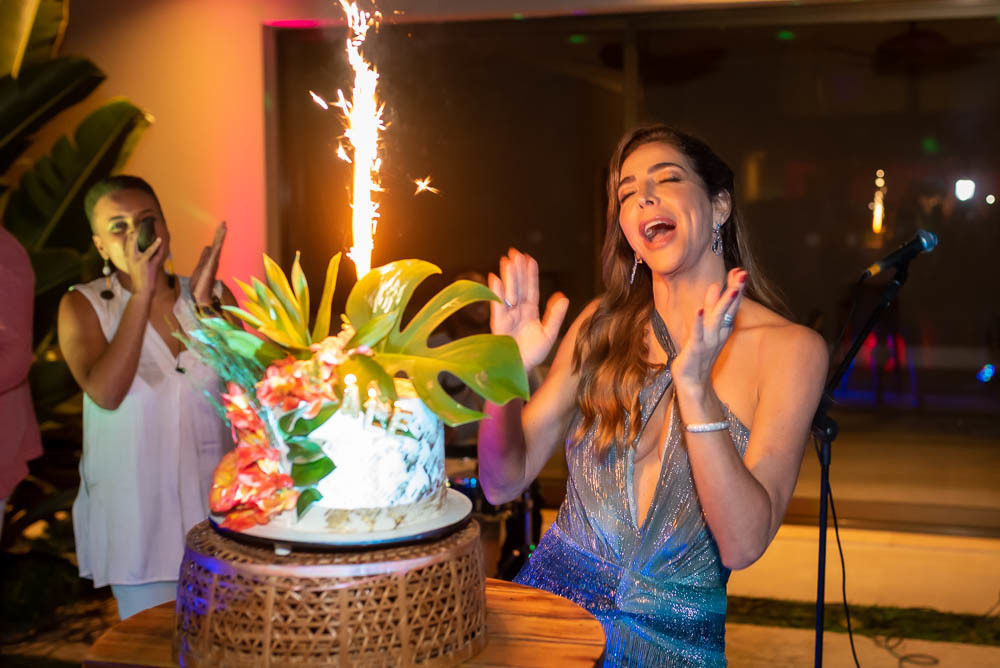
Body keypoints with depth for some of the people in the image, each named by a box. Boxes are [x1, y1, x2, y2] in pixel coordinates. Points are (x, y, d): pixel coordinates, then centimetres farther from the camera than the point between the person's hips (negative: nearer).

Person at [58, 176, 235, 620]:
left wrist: (204, 301, -17)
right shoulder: (83, 306, -2)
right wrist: (142, 294, -19)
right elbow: (106, 393, -19)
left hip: (215, 501, 2)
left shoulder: (213, 295, 4)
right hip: (136, 513, -2)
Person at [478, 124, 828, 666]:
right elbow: (505, 483, 2)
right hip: (554, 595, 0)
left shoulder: (788, 349, -6)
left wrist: (694, 386, -25)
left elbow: (743, 545, -15)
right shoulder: (604, 325, 3)